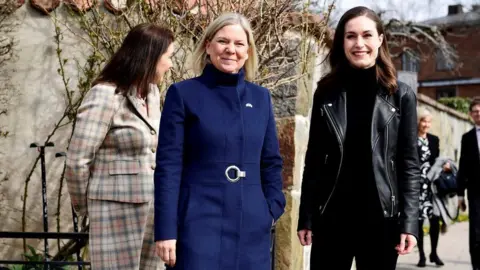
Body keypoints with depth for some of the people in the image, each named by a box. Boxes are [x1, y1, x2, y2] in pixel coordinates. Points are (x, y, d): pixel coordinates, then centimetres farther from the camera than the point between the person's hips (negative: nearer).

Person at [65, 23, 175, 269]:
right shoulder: (105, 96, -14)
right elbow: (77, 160, -12)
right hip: (118, 207, -7)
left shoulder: (151, 92, 10)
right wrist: (84, 207, 1)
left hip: (152, 206, 7)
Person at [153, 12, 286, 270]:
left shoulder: (260, 97, 10)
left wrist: (272, 210, 4)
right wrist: (166, 229, -11)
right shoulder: (183, 94, -2)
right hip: (199, 222, -4)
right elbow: (168, 166, -6)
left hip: (251, 225, 4)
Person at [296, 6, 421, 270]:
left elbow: (409, 164, 0)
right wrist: (306, 218, 2)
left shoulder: (401, 95, 2)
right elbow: (313, 160, 5)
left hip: (380, 218, -1)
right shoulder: (326, 93, 4)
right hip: (331, 217, 1)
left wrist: (409, 222, -8)